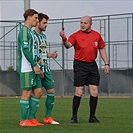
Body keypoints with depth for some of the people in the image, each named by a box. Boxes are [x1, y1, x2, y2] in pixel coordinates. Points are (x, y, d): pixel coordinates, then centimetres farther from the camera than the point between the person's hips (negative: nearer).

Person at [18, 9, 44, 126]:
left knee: (38, 92, 8)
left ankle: (31, 118, 13)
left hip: (33, 68, 10)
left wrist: (38, 59, 12)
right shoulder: (24, 31, -10)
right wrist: (34, 65, -19)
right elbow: (25, 50, -18)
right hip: (26, 68, -10)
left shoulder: (30, 32, 20)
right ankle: (24, 120, -2)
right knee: (27, 93, -6)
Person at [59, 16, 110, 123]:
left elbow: (102, 49, 18)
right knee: (79, 92, -7)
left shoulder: (97, 35, 9)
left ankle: (92, 117, 12)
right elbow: (68, 45, -20)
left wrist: (106, 63, 12)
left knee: (94, 92, 2)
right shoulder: (76, 35, -3)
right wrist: (64, 38, -40)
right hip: (80, 65, -4)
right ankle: (74, 117, 1)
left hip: (92, 65, 4)